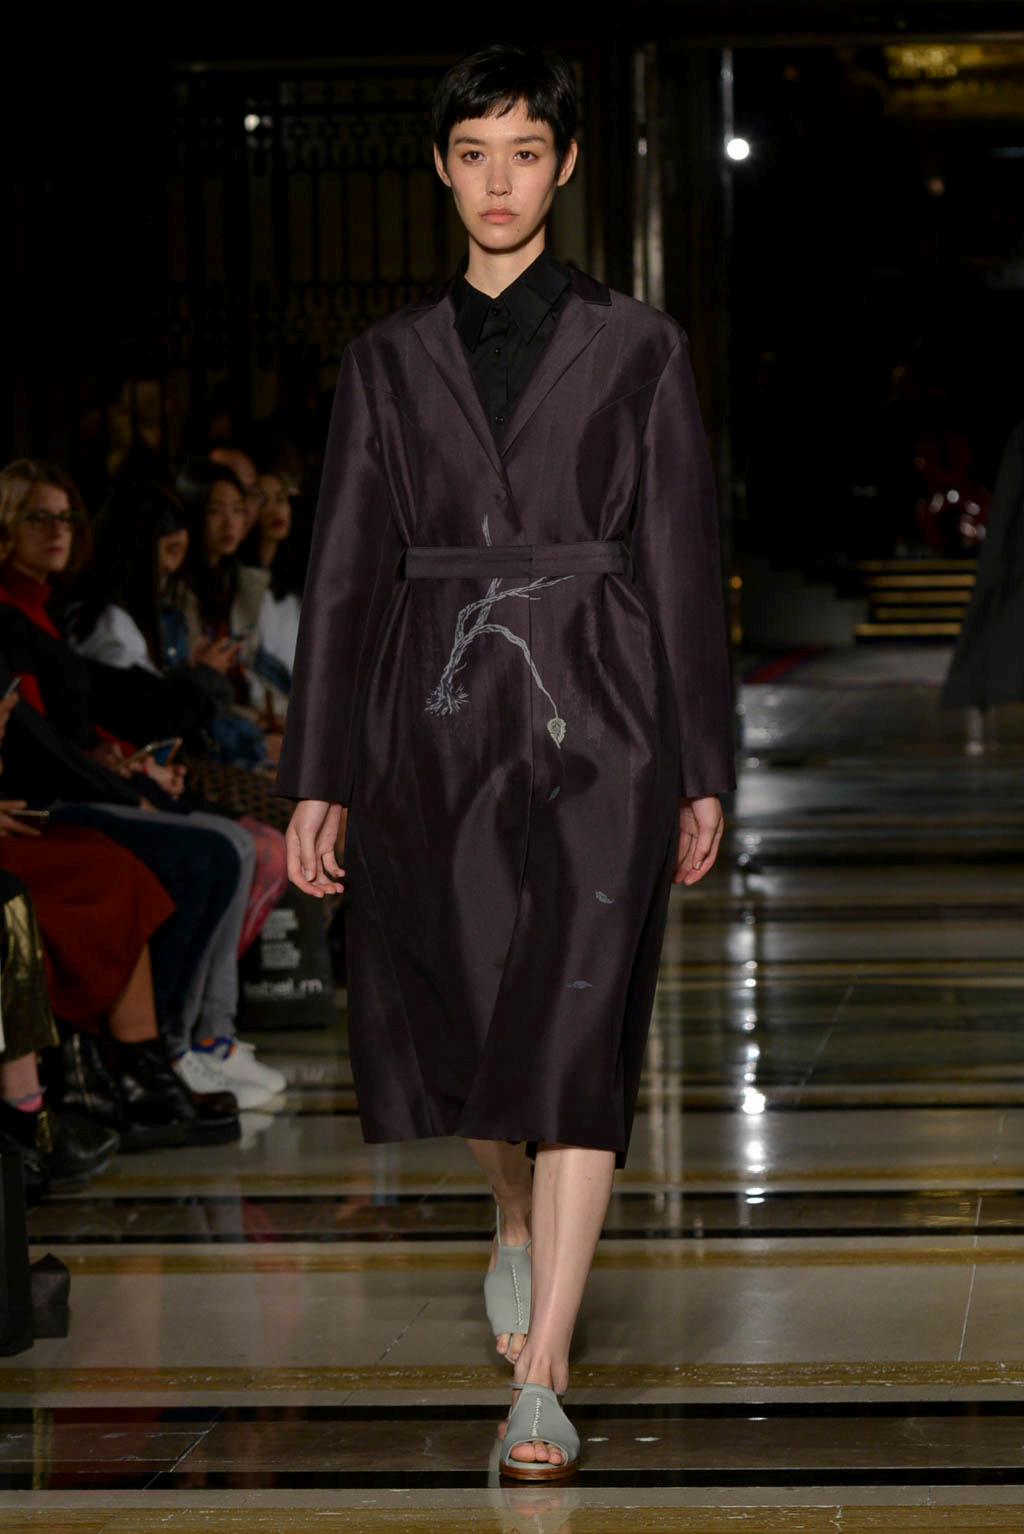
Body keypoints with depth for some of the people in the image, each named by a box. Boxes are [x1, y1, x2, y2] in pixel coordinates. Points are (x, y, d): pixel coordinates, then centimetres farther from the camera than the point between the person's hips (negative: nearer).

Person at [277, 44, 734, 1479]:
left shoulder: (636, 347, 3)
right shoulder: (389, 359, 8)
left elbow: (684, 560, 4)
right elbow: (345, 569, 8)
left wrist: (702, 772, 2)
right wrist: (317, 778, 3)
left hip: (593, 720, -3)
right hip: (435, 720, 3)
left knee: (575, 1030, -11)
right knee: (455, 1020, 11)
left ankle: (542, 1374, -10)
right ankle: (515, 1221, 44)